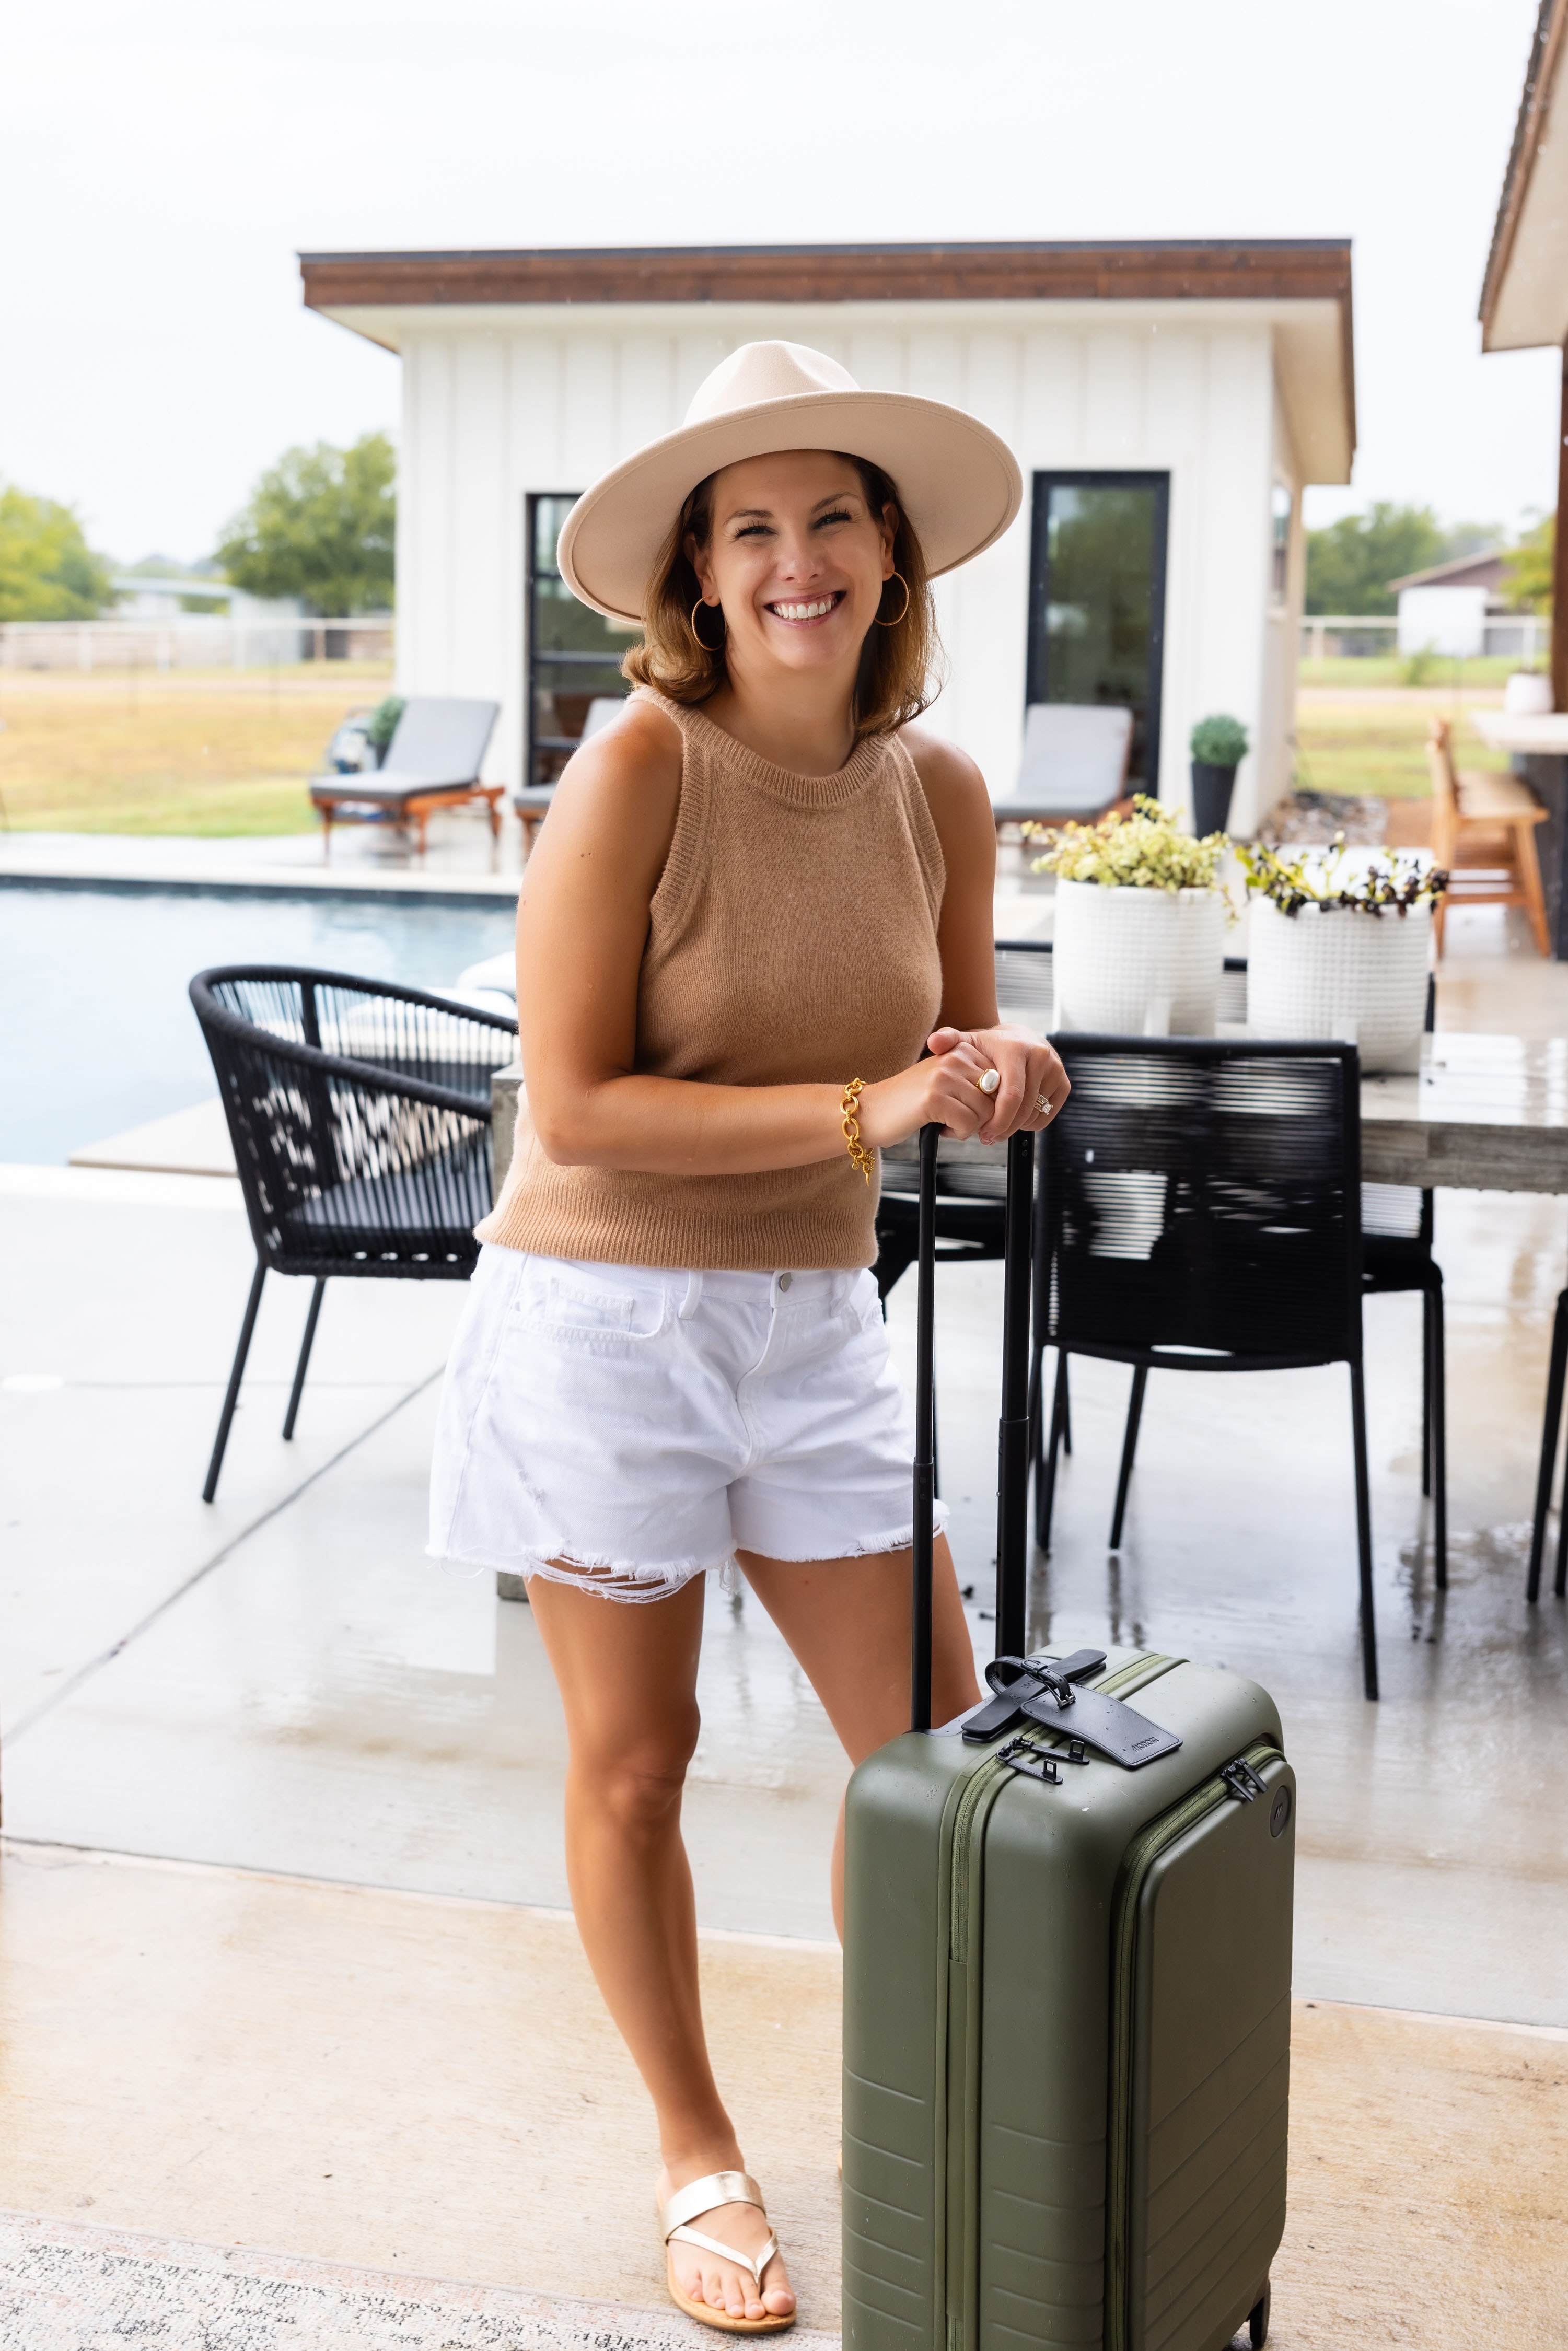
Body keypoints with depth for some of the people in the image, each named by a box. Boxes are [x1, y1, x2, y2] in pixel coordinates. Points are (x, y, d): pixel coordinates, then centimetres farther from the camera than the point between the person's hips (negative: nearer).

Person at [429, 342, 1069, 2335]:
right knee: (633, 1765, 10)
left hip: (816, 1317, 5)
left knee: (933, 1740, 9)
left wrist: (998, 1080, -11)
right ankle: (697, 2156, 33)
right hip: (603, 1315, -5)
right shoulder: (642, 765, -16)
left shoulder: (938, 788, 0)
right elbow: (575, 1108, -20)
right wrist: (861, 1111, -23)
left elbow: (954, 1054, 13)